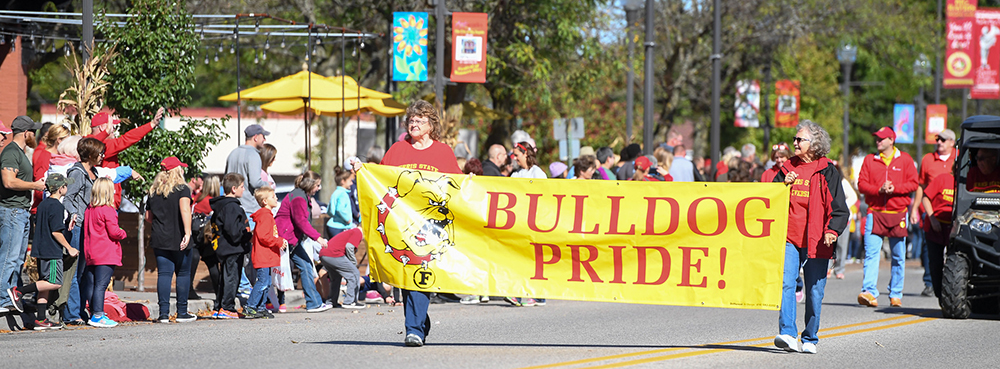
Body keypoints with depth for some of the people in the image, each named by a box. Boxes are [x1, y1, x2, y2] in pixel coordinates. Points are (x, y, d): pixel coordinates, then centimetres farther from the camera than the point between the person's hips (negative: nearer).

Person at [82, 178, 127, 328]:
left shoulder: (89, 210, 12)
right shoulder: (108, 210, -12)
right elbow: (114, 231, -16)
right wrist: (122, 234, 5)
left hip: (90, 254, 8)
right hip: (106, 255, -8)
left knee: (91, 285, 9)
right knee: (101, 285, -9)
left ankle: (95, 314, 15)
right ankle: (97, 316, -12)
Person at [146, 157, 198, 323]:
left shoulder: (153, 191, 9)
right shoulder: (182, 189, -6)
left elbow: (148, 216, 14)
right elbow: (185, 210, -21)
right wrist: (187, 233, -25)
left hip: (159, 240, 4)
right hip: (178, 240, -4)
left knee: (164, 273, 2)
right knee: (183, 274, 7)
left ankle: (164, 313, -4)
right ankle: (182, 313, 9)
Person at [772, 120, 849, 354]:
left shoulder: (827, 172, 1)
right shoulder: (788, 169, 13)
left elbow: (838, 207, -2)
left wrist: (832, 230, -18)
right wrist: (784, 185, -2)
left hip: (815, 241, -2)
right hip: (789, 238, 2)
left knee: (814, 291, 3)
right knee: (785, 284, -16)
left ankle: (810, 339, 16)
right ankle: (787, 334, -22)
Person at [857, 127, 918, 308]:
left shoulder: (905, 160, 6)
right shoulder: (869, 160, 10)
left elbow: (913, 184, 1)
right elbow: (862, 184, 4)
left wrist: (894, 189, -14)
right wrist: (879, 190, -13)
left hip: (898, 214, 0)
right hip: (875, 213, 0)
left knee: (898, 257, 6)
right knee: (871, 253, -14)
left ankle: (895, 294, 15)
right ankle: (869, 292, -21)